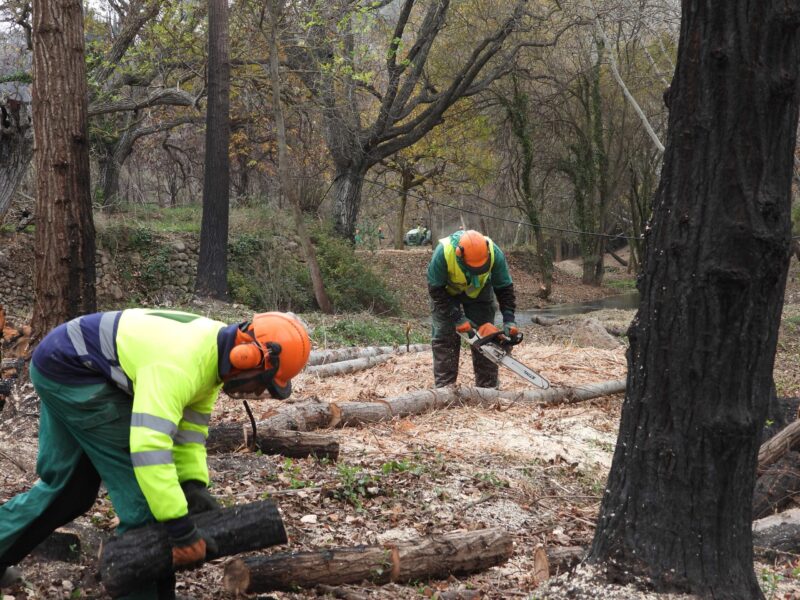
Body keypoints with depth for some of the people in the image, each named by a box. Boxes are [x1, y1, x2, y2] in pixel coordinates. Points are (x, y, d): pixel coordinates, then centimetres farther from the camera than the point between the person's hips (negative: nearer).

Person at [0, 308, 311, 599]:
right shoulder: (177, 364, -34)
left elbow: (190, 420, 1)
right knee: (140, 484, -9)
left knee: (68, 484, 21)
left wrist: (194, 483, -10)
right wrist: (181, 530, -39)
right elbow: (149, 448, -41)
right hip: (71, 371, -10)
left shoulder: (214, 348, -4)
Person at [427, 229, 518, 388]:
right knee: (444, 338, -9)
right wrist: (458, 318, -32)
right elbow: (436, 290, -29)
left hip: (479, 292, 2)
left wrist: (509, 321, -28)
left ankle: (488, 388, 3)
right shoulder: (443, 252, -40)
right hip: (447, 293, -2)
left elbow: (505, 288, -21)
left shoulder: (494, 253, -34)